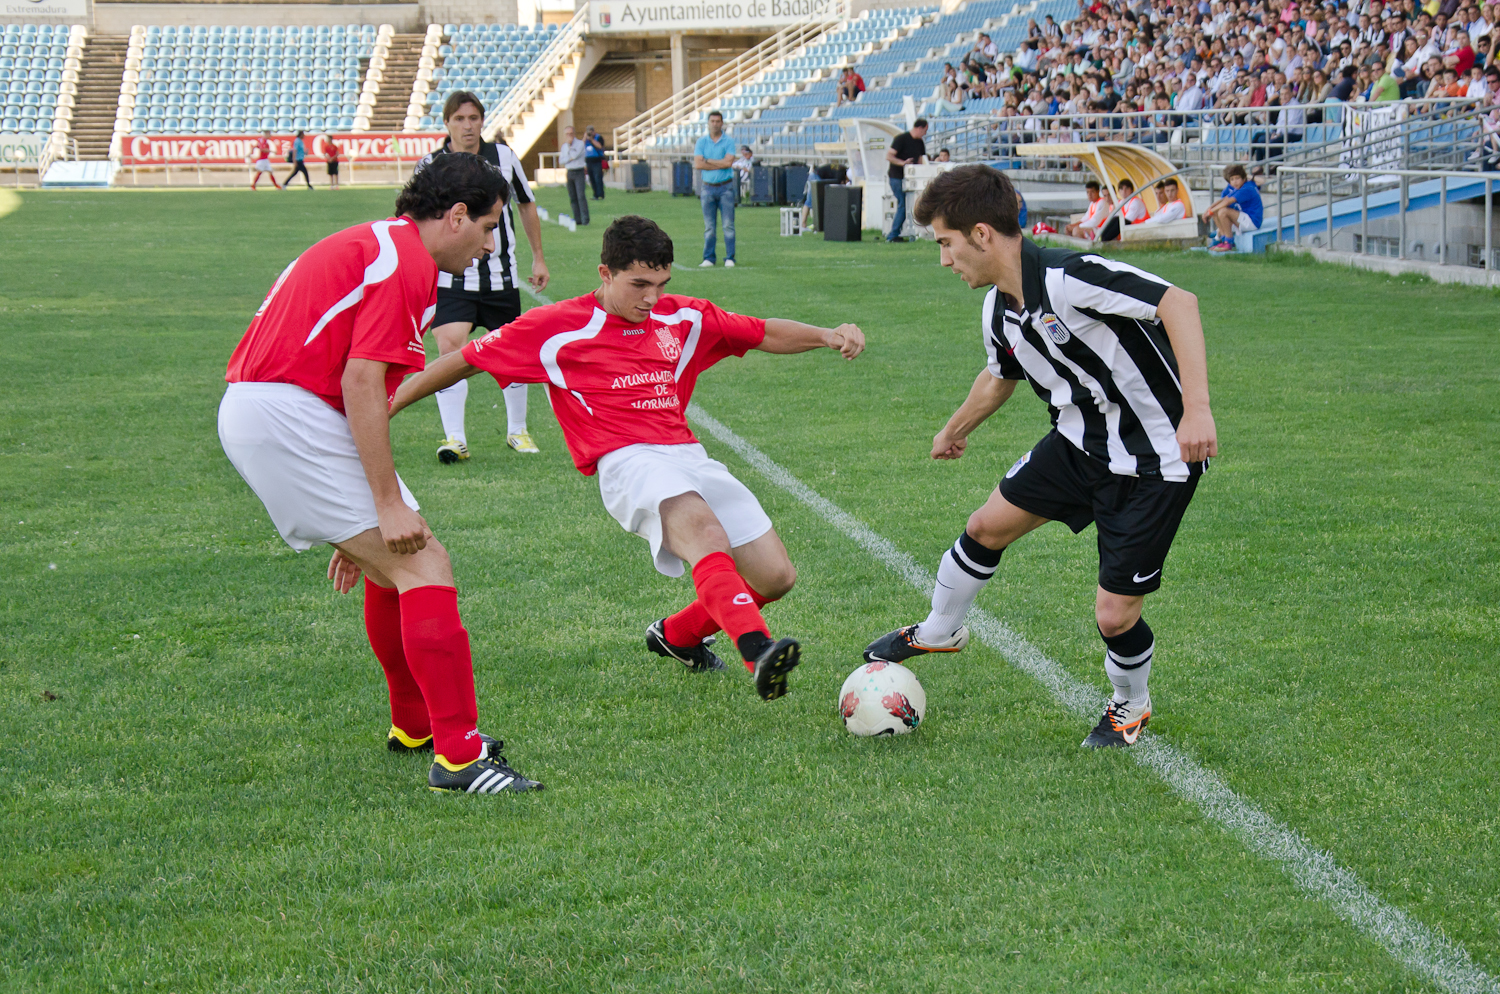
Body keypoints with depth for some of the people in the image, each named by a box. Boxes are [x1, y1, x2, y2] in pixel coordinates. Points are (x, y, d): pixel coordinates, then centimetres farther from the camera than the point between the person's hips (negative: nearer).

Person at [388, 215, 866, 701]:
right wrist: (384, 407, 10)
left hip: (688, 457, 7)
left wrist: (827, 335, 5)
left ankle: (676, 634, 25)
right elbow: (467, 360, 9)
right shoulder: (554, 328, 2)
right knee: (704, 528, -37)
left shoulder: (684, 319, 16)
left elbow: (765, 333, 22)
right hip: (627, 462, -6)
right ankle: (757, 652, -58)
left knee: (776, 577, -1)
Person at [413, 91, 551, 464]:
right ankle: (454, 439, -15)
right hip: (451, 277, -2)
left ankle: (517, 430, 29)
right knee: (450, 348, -18)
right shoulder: (430, 166, -6)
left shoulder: (503, 156, 0)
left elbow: (527, 205, 14)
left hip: (501, 276, 2)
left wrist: (538, 258, 14)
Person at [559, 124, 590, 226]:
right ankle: (577, 218, 6)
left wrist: (569, 144, -4)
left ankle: (585, 219, -17)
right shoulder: (564, 146, 14)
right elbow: (561, 161, 7)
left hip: (579, 172, -6)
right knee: (572, 197, 3)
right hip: (569, 172, 6)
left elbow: (575, 155, -17)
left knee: (581, 195, -15)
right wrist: (570, 158, -8)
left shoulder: (580, 143, -3)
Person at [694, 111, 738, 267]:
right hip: (708, 188, 2)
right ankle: (709, 258, 7)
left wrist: (707, 160, -7)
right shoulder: (702, 141, 6)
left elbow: (728, 162, -13)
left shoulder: (729, 141, 1)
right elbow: (697, 164, -6)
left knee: (728, 225, -4)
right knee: (709, 226, 3)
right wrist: (720, 165, -9)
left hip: (726, 187, -2)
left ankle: (729, 258, -1)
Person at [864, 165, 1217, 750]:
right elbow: (1000, 375, 22)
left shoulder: (1067, 278, -28)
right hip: (1080, 442, 8)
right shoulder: (999, 310, 0)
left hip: (1154, 463, -8)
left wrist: (1197, 409, -40)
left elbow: (1178, 302, -32)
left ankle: (1130, 706, 26)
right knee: (988, 525, 13)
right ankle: (939, 632, 40)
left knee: (1114, 615, -6)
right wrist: (955, 430, 38)